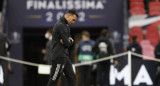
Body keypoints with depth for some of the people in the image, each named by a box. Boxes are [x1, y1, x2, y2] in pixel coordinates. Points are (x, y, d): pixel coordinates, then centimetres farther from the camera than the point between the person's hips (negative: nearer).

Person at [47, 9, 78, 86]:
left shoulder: (65, 25, 16)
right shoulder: (61, 26, -17)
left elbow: (71, 41, 15)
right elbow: (67, 44, -20)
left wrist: (69, 40, -6)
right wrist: (68, 41, 2)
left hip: (64, 56, 10)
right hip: (59, 57, -10)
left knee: (72, 77, 7)